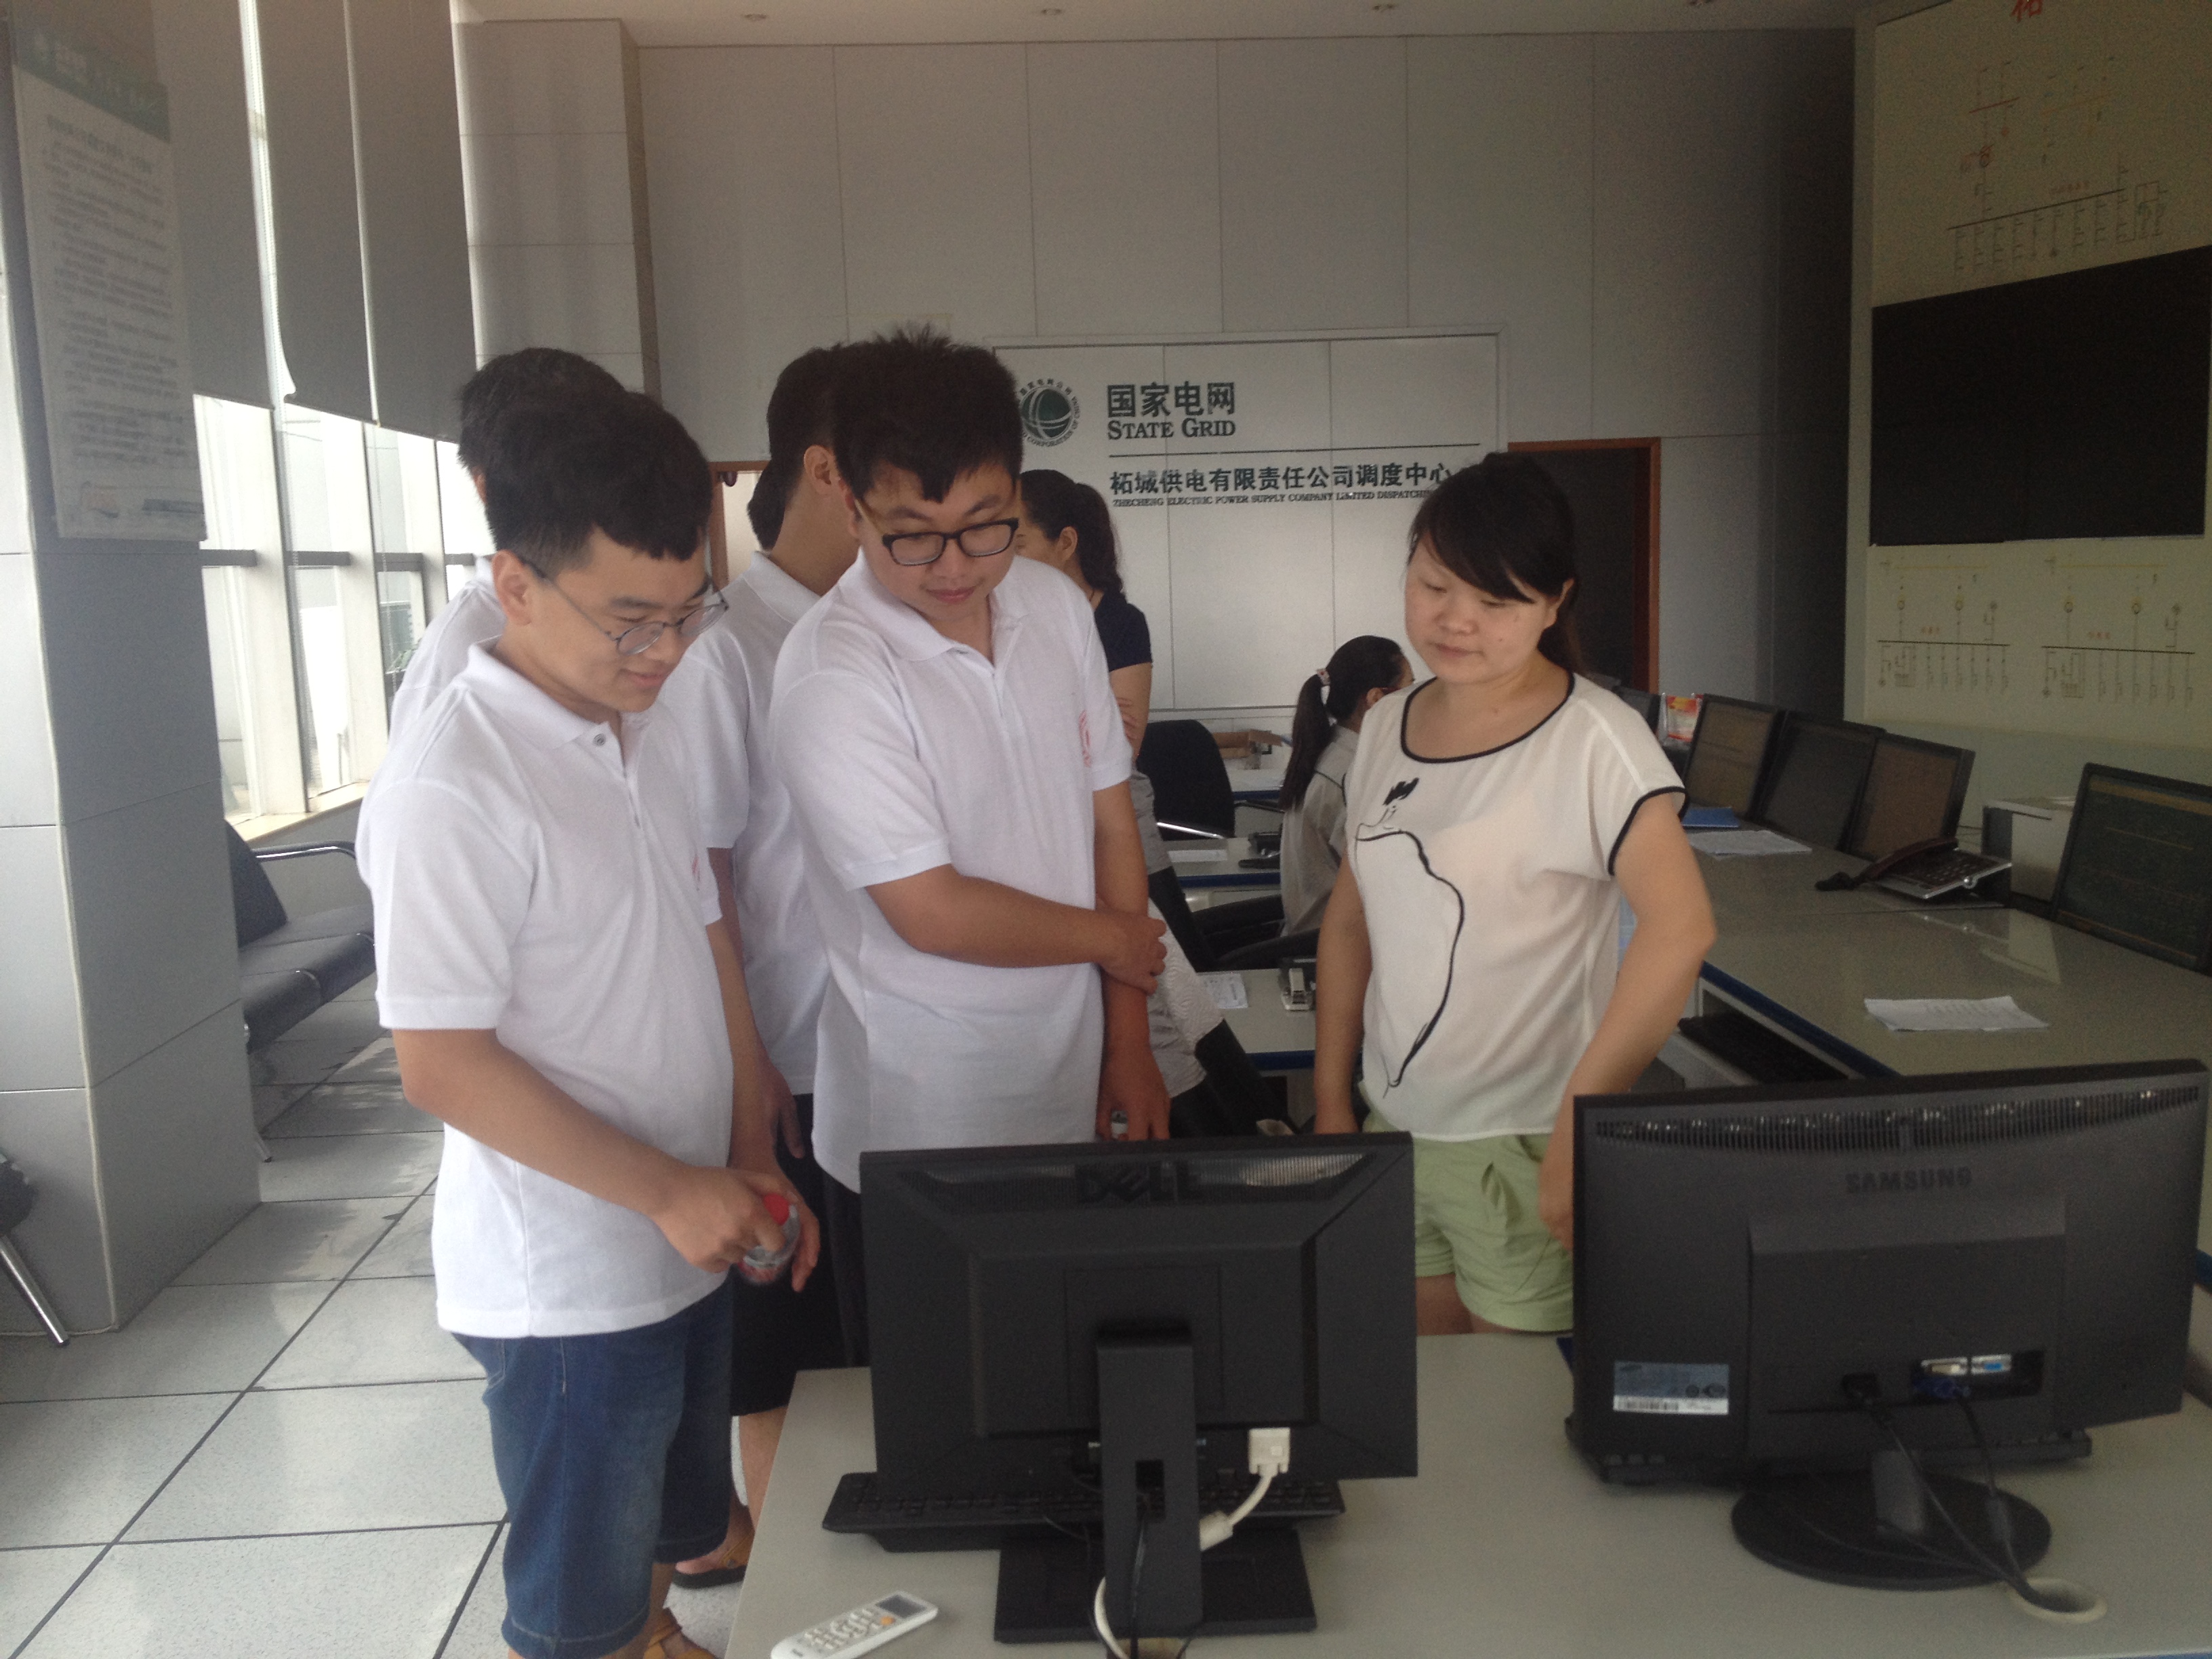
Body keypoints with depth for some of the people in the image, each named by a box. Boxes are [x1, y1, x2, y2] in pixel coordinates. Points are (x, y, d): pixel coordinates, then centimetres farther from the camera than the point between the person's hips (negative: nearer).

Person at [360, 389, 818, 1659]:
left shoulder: (653, 736, 3)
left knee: (665, 1533, 27)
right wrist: (669, 1190, -18)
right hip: (569, 1284, -7)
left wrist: (753, 1160, 7)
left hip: (689, 1249, 7)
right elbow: (443, 1066, -21)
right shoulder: (452, 785, -22)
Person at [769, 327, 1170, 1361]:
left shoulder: (1057, 610, 1)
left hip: (1071, 1095, 5)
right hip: (919, 1126, -5)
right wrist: (1116, 939, -5)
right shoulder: (831, 675, -20)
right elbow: (933, 912, -20)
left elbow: (1109, 825, 6)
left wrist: (1129, 1045, 6)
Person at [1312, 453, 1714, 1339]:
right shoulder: (1386, 727, 6)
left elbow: (1680, 927, -23)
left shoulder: (1591, 740, -13)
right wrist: (1331, 1098, 11)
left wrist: (1581, 1122, -24)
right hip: (1394, 1125, 6)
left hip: (1521, 1145, -5)